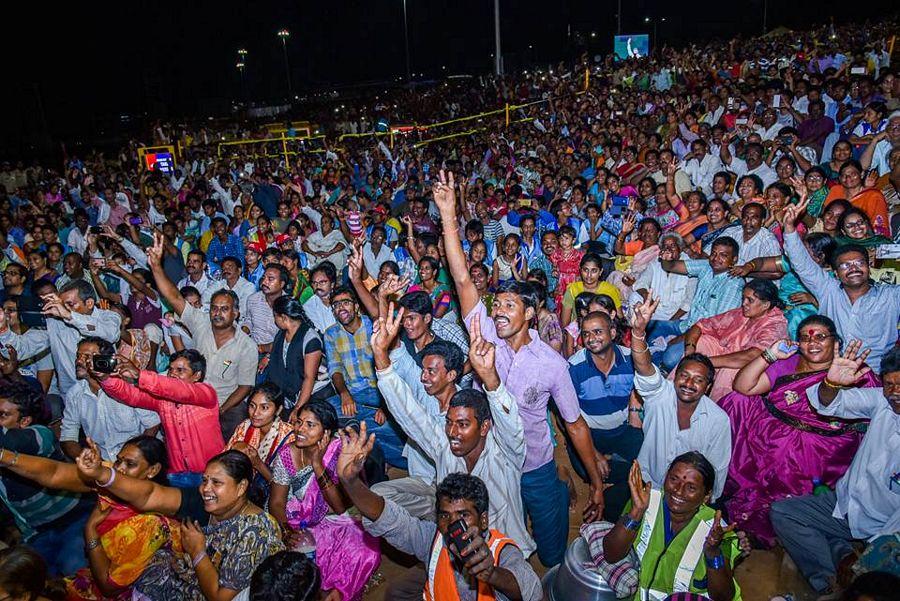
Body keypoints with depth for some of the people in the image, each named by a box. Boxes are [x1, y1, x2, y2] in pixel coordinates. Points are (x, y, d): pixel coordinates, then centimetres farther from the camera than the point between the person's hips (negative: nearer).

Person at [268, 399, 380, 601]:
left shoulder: (338, 452, -17)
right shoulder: (287, 454, -8)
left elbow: (340, 507, -20)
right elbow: (276, 503, -4)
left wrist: (318, 466, -29)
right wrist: (286, 531, -24)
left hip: (332, 522, -2)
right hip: (296, 525, 2)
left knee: (365, 556, -27)